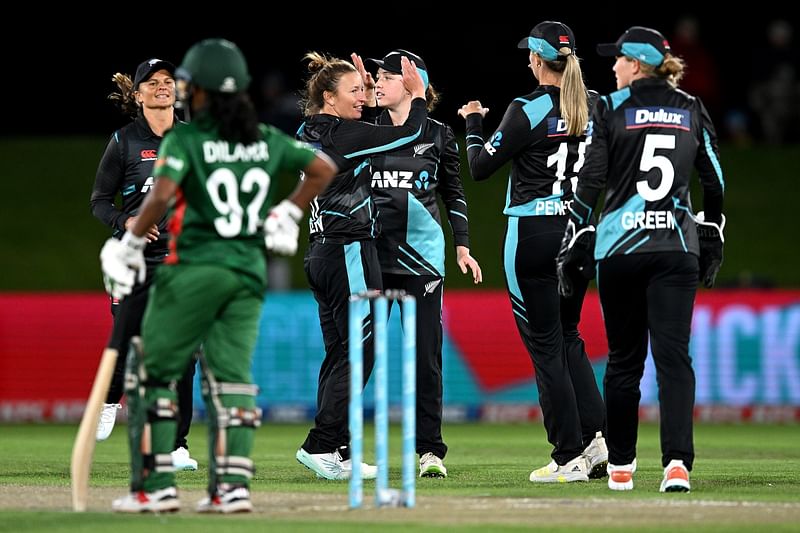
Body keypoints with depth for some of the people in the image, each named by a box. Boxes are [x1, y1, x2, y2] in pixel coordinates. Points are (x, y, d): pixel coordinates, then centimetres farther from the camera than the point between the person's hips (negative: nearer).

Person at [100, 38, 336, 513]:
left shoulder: (185, 139, -7)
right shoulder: (267, 139, 9)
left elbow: (162, 195, -20)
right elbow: (324, 169, 16)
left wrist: (131, 244, -9)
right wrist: (286, 215, 21)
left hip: (195, 267, -5)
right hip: (250, 271, 5)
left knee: (153, 369, 4)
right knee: (231, 372, 9)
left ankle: (156, 486, -1)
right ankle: (233, 486, -3)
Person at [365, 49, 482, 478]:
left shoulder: (438, 134, 4)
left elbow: (453, 194, 12)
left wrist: (462, 247, 6)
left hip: (422, 252, -1)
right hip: (373, 249, 1)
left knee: (426, 353, -1)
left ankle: (429, 450, 5)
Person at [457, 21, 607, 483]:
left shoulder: (528, 110, -12)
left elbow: (481, 167, -6)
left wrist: (474, 124, 10)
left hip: (533, 235, -6)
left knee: (545, 343, 1)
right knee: (568, 336, 19)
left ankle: (570, 457, -1)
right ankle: (596, 436, 5)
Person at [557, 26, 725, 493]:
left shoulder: (612, 108, -1)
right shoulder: (692, 110, 9)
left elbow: (591, 182, -4)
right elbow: (715, 181, 12)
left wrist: (574, 246, 2)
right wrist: (712, 241, 22)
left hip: (620, 248, -1)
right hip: (677, 247, 1)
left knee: (624, 358, 9)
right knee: (674, 355, -4)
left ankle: (621, 466, 15)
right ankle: (677, 461, -19)